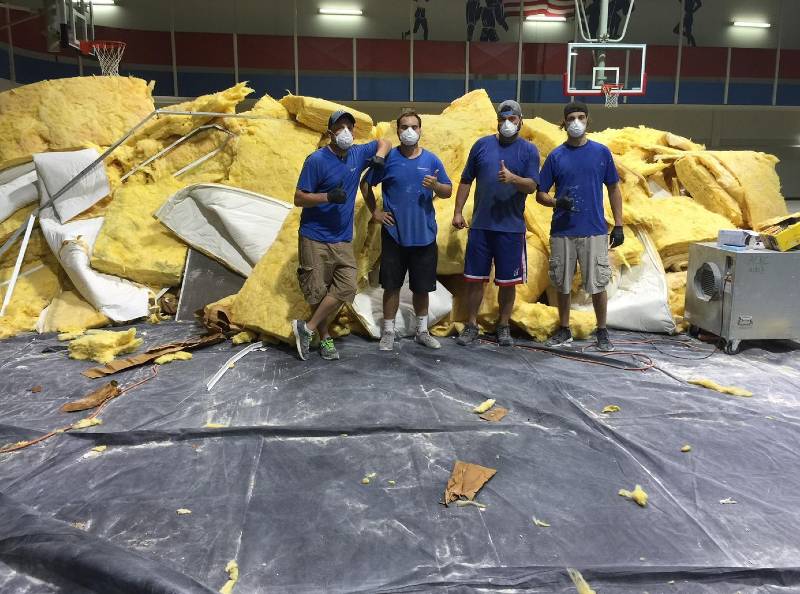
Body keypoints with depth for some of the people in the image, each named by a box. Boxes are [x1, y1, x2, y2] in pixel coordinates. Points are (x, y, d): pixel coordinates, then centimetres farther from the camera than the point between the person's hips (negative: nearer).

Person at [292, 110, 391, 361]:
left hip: (343, 239, 5)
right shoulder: (317, 160, -10)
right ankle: (324, 337, 20)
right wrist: (329, 196, -24)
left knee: (346, 288, -7)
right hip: (315, 239, -5)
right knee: (318, 292, 2)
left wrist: (379, 156, 1)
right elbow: (298, 198, -10)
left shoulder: (358, 154, 6)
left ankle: (307, 328, 4)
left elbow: (384, 142, 23)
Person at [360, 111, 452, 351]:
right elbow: (365, 184, 9)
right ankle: (388, 332, 19)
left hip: (424, 235, 1)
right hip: (394, 234, -1)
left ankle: (422, 331, 26)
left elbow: (448, 191, 4)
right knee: (392, 285, 5)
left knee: (422, 287, 10)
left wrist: (436, 185, -18)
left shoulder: (431, 160, 2)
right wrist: (375, 211, 1)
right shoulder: (387, 159, -2)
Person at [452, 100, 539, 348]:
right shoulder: (482, 145, 6)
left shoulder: (529, 150, 2)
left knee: (508, 280, 7)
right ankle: (471, 325, 18)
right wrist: (458, 211, 3)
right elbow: (466, 180, 8)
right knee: (474, 277, 5)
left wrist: (512, 178, -26)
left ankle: (504, 326, 22)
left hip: (511, 227, -1)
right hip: (480, 225, 1)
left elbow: (532, 186, -7)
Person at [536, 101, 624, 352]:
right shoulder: (555, 156, 4)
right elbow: (540, 194, 5)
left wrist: (618, 226, 3)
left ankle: (602, 333, 19)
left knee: (597, 285, 2)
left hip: (594, 231, -1)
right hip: (562, 231, 1)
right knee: (562, 284, 9)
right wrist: (557, 202, -16)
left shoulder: (601, 152, 4)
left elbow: (613, 190, 9)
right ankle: (564, 331, 25)